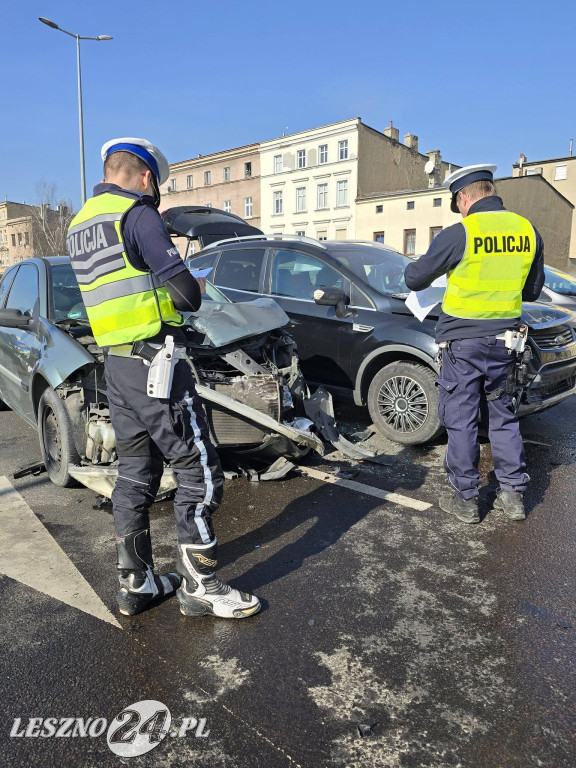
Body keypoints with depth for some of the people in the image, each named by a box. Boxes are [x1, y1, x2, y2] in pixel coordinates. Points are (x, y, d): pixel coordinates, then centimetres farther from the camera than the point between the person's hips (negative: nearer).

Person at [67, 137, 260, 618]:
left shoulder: (79, 225, 17)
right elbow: (187, 294, -16)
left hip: (115, 365, 9)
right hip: (154, 362, -9)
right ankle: (199, 587, 9)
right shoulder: (138, 215, -11)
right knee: (199, 471, 0)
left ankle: (136, 583, 24)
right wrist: (194, 289, 5)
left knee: (136, 472, 14)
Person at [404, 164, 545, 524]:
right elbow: (533, 290, 14)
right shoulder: (528, 231, 3)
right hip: (505, 339, 5)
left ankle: (466, 499, 14)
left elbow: (415, 278, -3)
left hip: (463, 342, -5)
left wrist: (414, 268, 19)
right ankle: (513, 493, 23)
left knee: (461, 420, 5)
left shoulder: (459, 234, -13)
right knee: (502, 415, 17)